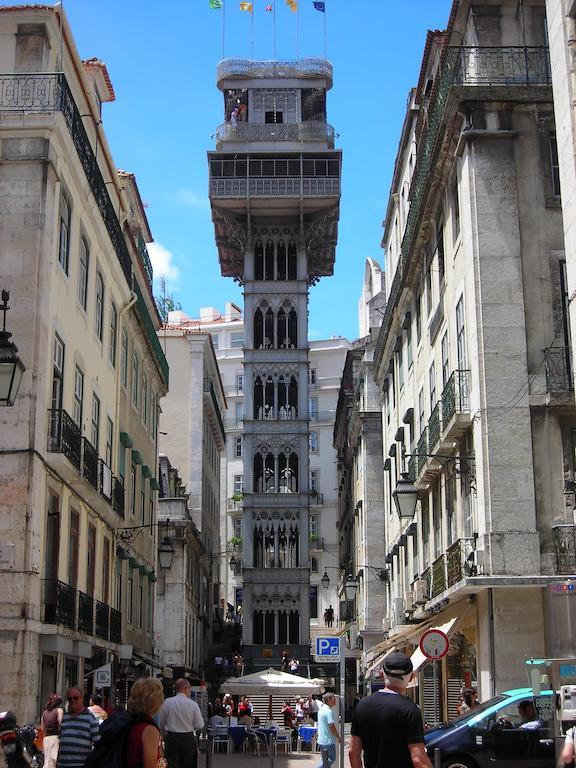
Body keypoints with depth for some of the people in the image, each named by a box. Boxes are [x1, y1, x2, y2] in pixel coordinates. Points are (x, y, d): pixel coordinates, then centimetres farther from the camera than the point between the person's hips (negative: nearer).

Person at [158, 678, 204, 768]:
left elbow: (161, 724, 7)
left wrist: (164, 737, 23)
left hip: (171, 738, 1)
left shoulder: (167, 702, -3)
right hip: (188, 739, -1)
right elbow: (200, 725, -6)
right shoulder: (193, 704, -9)